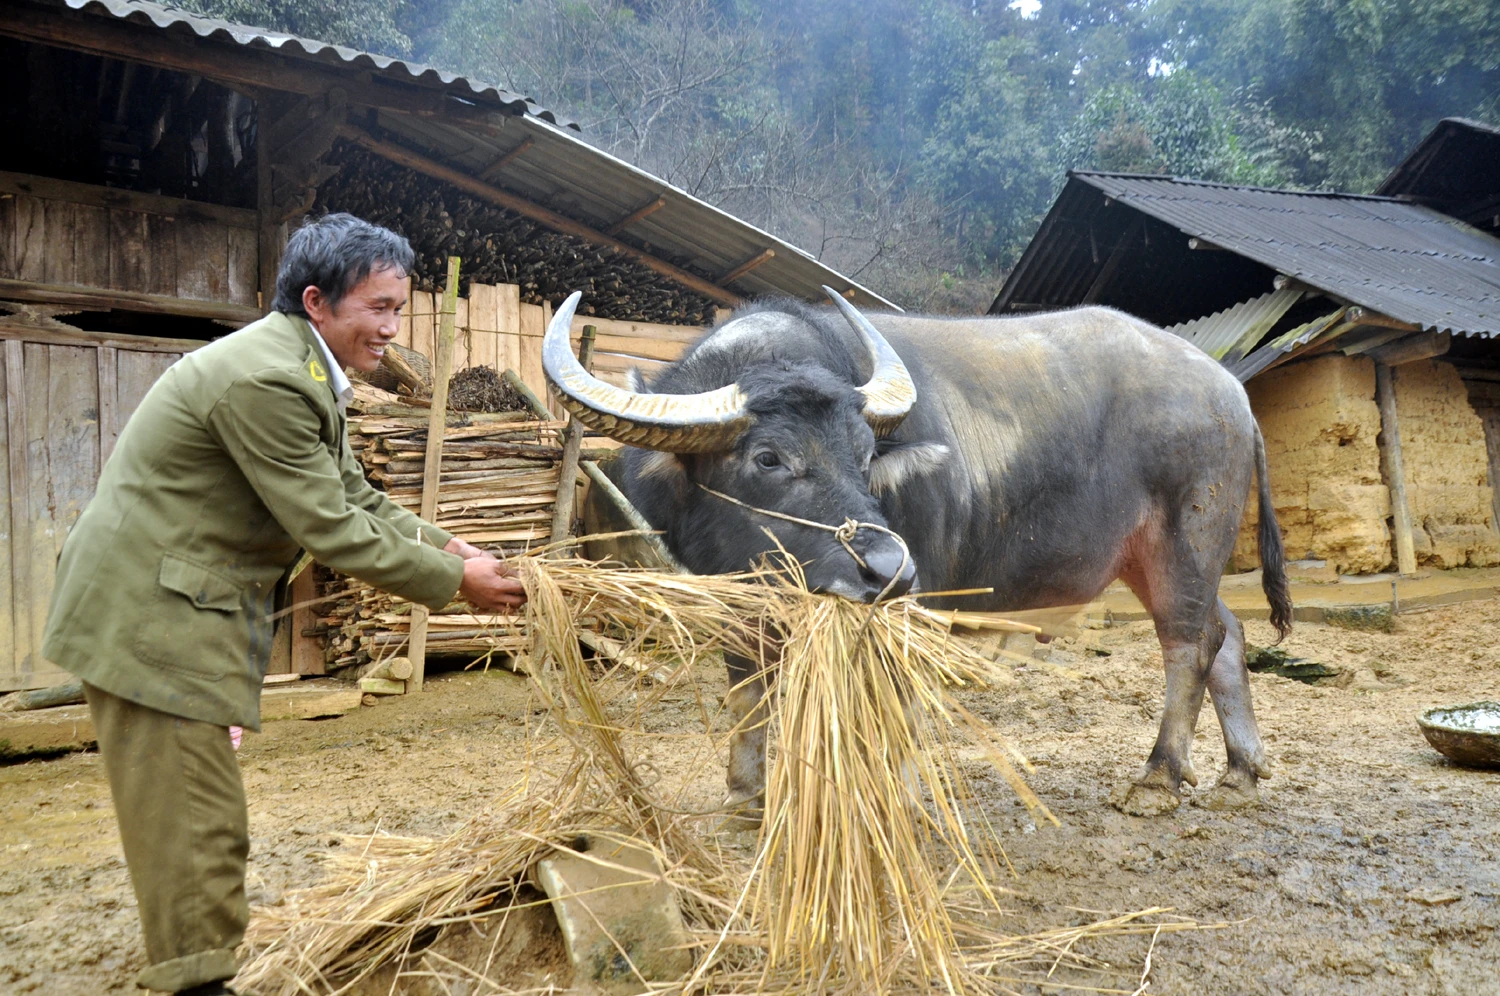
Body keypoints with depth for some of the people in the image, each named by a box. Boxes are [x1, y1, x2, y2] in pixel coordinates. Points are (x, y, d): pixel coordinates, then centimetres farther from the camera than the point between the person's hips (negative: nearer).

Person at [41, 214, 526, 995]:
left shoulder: (304, 371, 8)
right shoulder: (265, 380, -25)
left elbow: (355, 499, 10)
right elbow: (329, 531, -24)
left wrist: (444, 545, -3)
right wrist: (452, 582, -16)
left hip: (185, 608, 10)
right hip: (149, 617, -10)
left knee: (202, 815, 18)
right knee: (191, 820, 0)